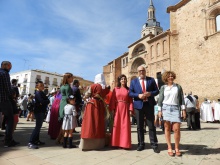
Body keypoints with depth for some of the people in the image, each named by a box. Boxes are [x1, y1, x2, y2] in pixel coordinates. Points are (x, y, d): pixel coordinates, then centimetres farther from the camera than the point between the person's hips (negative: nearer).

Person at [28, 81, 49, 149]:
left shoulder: (42, 93, 17)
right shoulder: (38, 93, -11)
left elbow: (48, 100, 7)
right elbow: (42, 101, -24)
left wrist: (44, 102, -11)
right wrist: (46, 101, -7)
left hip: (42, 111, 9)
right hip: (39, 111, -9)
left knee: (39, 126, 14)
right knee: (38, 126, -12)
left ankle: (36, 140, 23)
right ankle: (30, 142, -11)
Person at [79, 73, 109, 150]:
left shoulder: (93, 86, -7)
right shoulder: (106, 88, 4)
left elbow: (86, 95, -2)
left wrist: (88, 90, 14)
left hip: (92, 105, -4)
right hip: (100, 106, 4)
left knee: (90, 122, 1)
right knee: (99, 123, 11)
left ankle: (88, 143, 3)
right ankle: (98, 143, 19)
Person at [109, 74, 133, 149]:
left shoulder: (128, 89, 7)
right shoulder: (115, 89, 6)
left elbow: (130, 100, 3)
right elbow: (112, 100, 2)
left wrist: (131, 110, -7)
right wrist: (112, 109, -7)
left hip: (125, 109, 0)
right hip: (117, 109, 0)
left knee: (125, 126, 0)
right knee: (117, 125, 3)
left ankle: (125, 143, 9)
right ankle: (116, 143, 14)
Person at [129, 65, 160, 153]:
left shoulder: (151, 80, 8)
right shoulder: (133, 81, 8)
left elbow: (157, 91, 5)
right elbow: (130, 93, 2)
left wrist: (150, 93, -15)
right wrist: (138, 95, -15)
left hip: (149, 105, 0)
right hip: (138, 105, 1)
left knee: (151, 126, 5)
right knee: (139, 126, 9)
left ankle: (154, 144, 15)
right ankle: (141, 144, 22)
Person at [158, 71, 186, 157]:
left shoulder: (178, 87, 7)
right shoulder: (163, 87, 6)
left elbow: (182, 99, 7)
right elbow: (160, 99, 4)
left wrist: (183, 110, 1)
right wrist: (159, 110, -3)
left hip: (175, 109, 0)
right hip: (165, 108, 0)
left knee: (176, 129, -6)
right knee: (167, 129, 3)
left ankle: (177, 148, 11)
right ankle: (169, 148, 12)